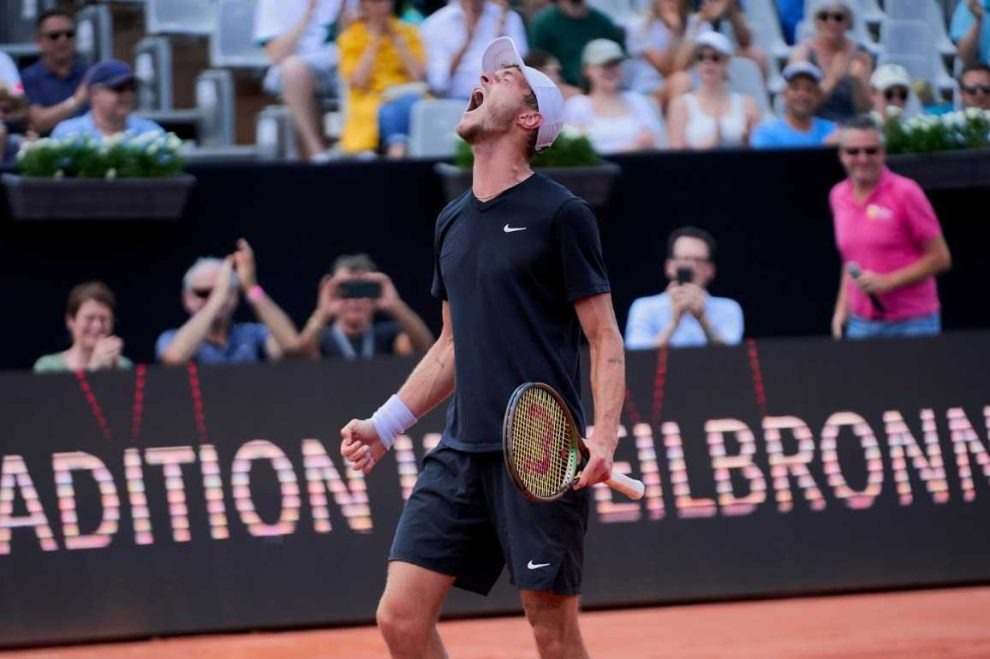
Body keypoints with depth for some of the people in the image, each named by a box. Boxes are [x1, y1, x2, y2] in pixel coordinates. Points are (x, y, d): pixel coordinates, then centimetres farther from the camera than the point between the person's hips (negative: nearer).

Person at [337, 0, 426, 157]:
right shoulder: (350, 37, 5)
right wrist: (373, 43, -8)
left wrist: (397, 41, -6)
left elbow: (418, 75, -4)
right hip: (371, 101, -1)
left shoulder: (407, 32, 9)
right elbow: (356, 82, -8)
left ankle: (397, 144, -45)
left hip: (408, 96, 1)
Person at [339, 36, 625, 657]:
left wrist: (604, 436, -19)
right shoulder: (453, 221, 15)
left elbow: (605, 338, -6)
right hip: (462, 451, 7)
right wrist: (385, 424, 20)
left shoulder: (560, 214, -5)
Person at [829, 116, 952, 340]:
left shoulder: (905, 192, -8)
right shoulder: (839, 196, 9)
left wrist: (887, 282, -15)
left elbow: (940, 258, -7)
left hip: (911, 323, -5)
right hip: (862, 324, 5)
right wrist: (842, 307, 12)